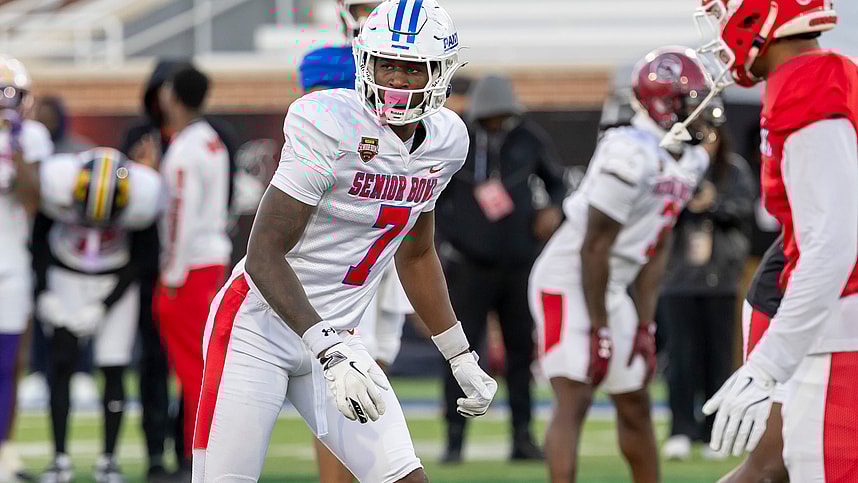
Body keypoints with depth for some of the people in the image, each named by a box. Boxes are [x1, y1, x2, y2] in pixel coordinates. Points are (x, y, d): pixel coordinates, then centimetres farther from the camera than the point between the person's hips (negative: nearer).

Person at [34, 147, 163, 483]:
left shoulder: (142, 191, -26)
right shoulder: (59, 179, -27)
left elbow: (139, 256, -9)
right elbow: (40, 235, -5)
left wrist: (105, 305, -13)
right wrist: (44, 291, -10)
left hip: (117, 282, 0)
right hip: (66, 276, 0)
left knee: (114, 371, -5)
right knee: (61, 364, -8)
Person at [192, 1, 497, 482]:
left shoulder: (445, 141, 2)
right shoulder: (330, 125, -20)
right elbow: (264, 255, -22)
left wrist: (461, 357, 20)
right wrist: (330, 351, -31)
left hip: (333, 338, 6)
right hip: (258, 329, -6)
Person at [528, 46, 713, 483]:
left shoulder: (688, 160, 5)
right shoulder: (631, 156, -25)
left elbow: (656, 249, 9)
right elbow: (595, 247, -22)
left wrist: (645, 324, 6)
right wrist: (598, 329, -18)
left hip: (611, 290, 9)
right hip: (568, 284, -9)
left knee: (635, 405, 15)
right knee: (573, 401, -17)